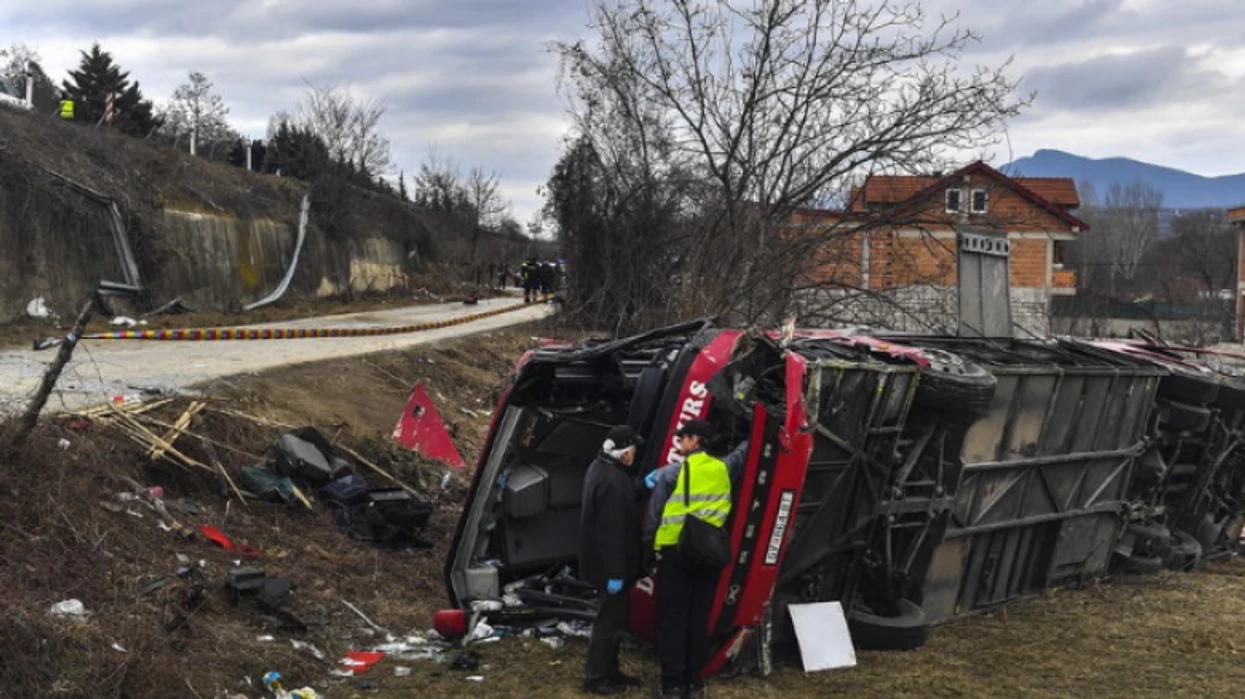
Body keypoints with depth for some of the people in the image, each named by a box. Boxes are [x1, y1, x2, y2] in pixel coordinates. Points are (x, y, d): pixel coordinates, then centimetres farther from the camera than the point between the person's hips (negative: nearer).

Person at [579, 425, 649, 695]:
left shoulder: (600, 468, 6)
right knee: (610, 619, 1)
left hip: (604, 561, 11)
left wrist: (644, 486, 6)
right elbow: (612, 532, -29)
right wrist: (615, 572, -26)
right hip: (610, 564, -11)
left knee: (613, 617, 21)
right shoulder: (613, 481, -29)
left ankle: (609, 671, 32)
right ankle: (595, 677, 10)